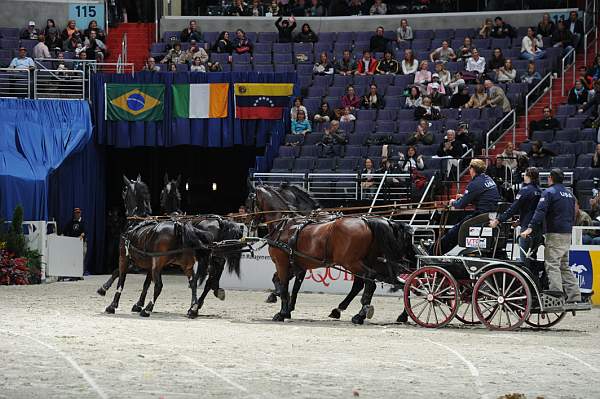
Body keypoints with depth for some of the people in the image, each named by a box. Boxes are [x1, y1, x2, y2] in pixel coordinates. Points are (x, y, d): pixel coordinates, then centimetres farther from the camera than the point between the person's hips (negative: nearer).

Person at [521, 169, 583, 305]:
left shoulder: (550, 192, -7)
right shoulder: (570, 194, 18)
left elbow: (540, 211, -18)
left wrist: (530, 228, -22)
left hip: (555, 233, -8)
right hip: (568, 234, 8)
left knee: (552, 263, -13)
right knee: (564, 265, 13)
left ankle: (555, 288, -31)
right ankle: (574, 296, 8)